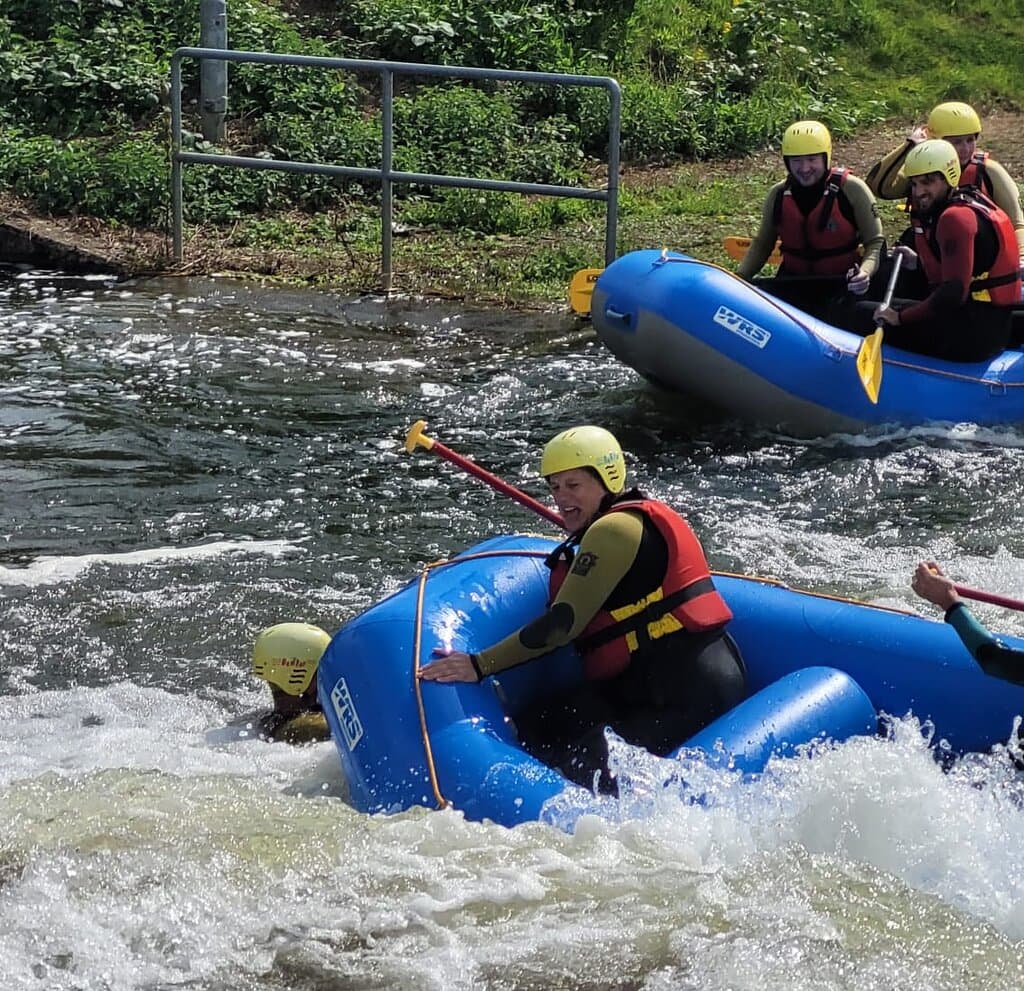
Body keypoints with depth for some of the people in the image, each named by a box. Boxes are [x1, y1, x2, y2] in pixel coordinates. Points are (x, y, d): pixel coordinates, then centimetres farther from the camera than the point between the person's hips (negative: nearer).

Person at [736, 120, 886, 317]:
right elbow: (762, 243, 16)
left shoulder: (851, 190, -10)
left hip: (842, 284, -3)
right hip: (793, 284, 4)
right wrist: (740, 277, 1)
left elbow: (875, 241, -7)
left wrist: (865, 272, -27)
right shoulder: (778, 195, 3)